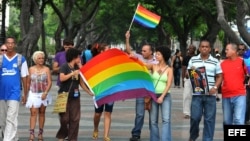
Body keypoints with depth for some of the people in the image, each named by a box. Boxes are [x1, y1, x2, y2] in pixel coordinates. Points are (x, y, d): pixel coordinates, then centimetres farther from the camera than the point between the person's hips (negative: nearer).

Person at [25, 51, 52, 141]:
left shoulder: (46, 69, 0)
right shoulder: (31, 69, 3)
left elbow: (49, 82, -5)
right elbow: (28, 82, 9)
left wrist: (45, 92, -18)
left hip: (43, 94, 1)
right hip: (33, 94, -1)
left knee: (42, 113, 8)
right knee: (33, 113, -12)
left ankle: (40, 133, 17)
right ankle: (31, 133, -17)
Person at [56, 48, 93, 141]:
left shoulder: (77, 68, 12)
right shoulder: (64, 66, -6)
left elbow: (81, 82, 16)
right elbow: (62, 78, -21)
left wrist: (89, 92, 14)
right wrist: (73, 73, -20)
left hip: (75, 96, 6)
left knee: (75, 119, 1)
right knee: (64, 118, -3)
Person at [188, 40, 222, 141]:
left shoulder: (215, 61, 6)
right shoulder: (193, 60, 7)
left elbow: (219, 76, 7)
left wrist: (215, 87, -9)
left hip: (210, 94, 0)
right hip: (197, 93, 0)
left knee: (209, 118, 2)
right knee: (195, 117, -1)